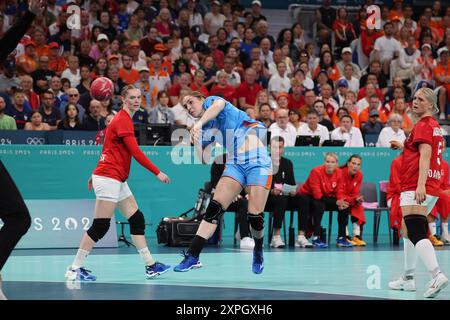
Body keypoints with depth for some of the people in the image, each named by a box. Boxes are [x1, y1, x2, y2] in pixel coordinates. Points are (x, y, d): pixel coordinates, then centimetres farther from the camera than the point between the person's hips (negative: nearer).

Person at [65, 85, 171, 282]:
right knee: (100, 226, -11)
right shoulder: (123, 120, -14)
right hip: (109, 179, -10)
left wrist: (97, 175, 27)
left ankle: (150, 266, 11)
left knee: (137, 219, 9)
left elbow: (109, 148, 22)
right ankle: (74, 269, -8)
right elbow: (136, 152, -20)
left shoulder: (124, 119, 16)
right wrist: (157, 173, -17)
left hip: (118, 180, 10)